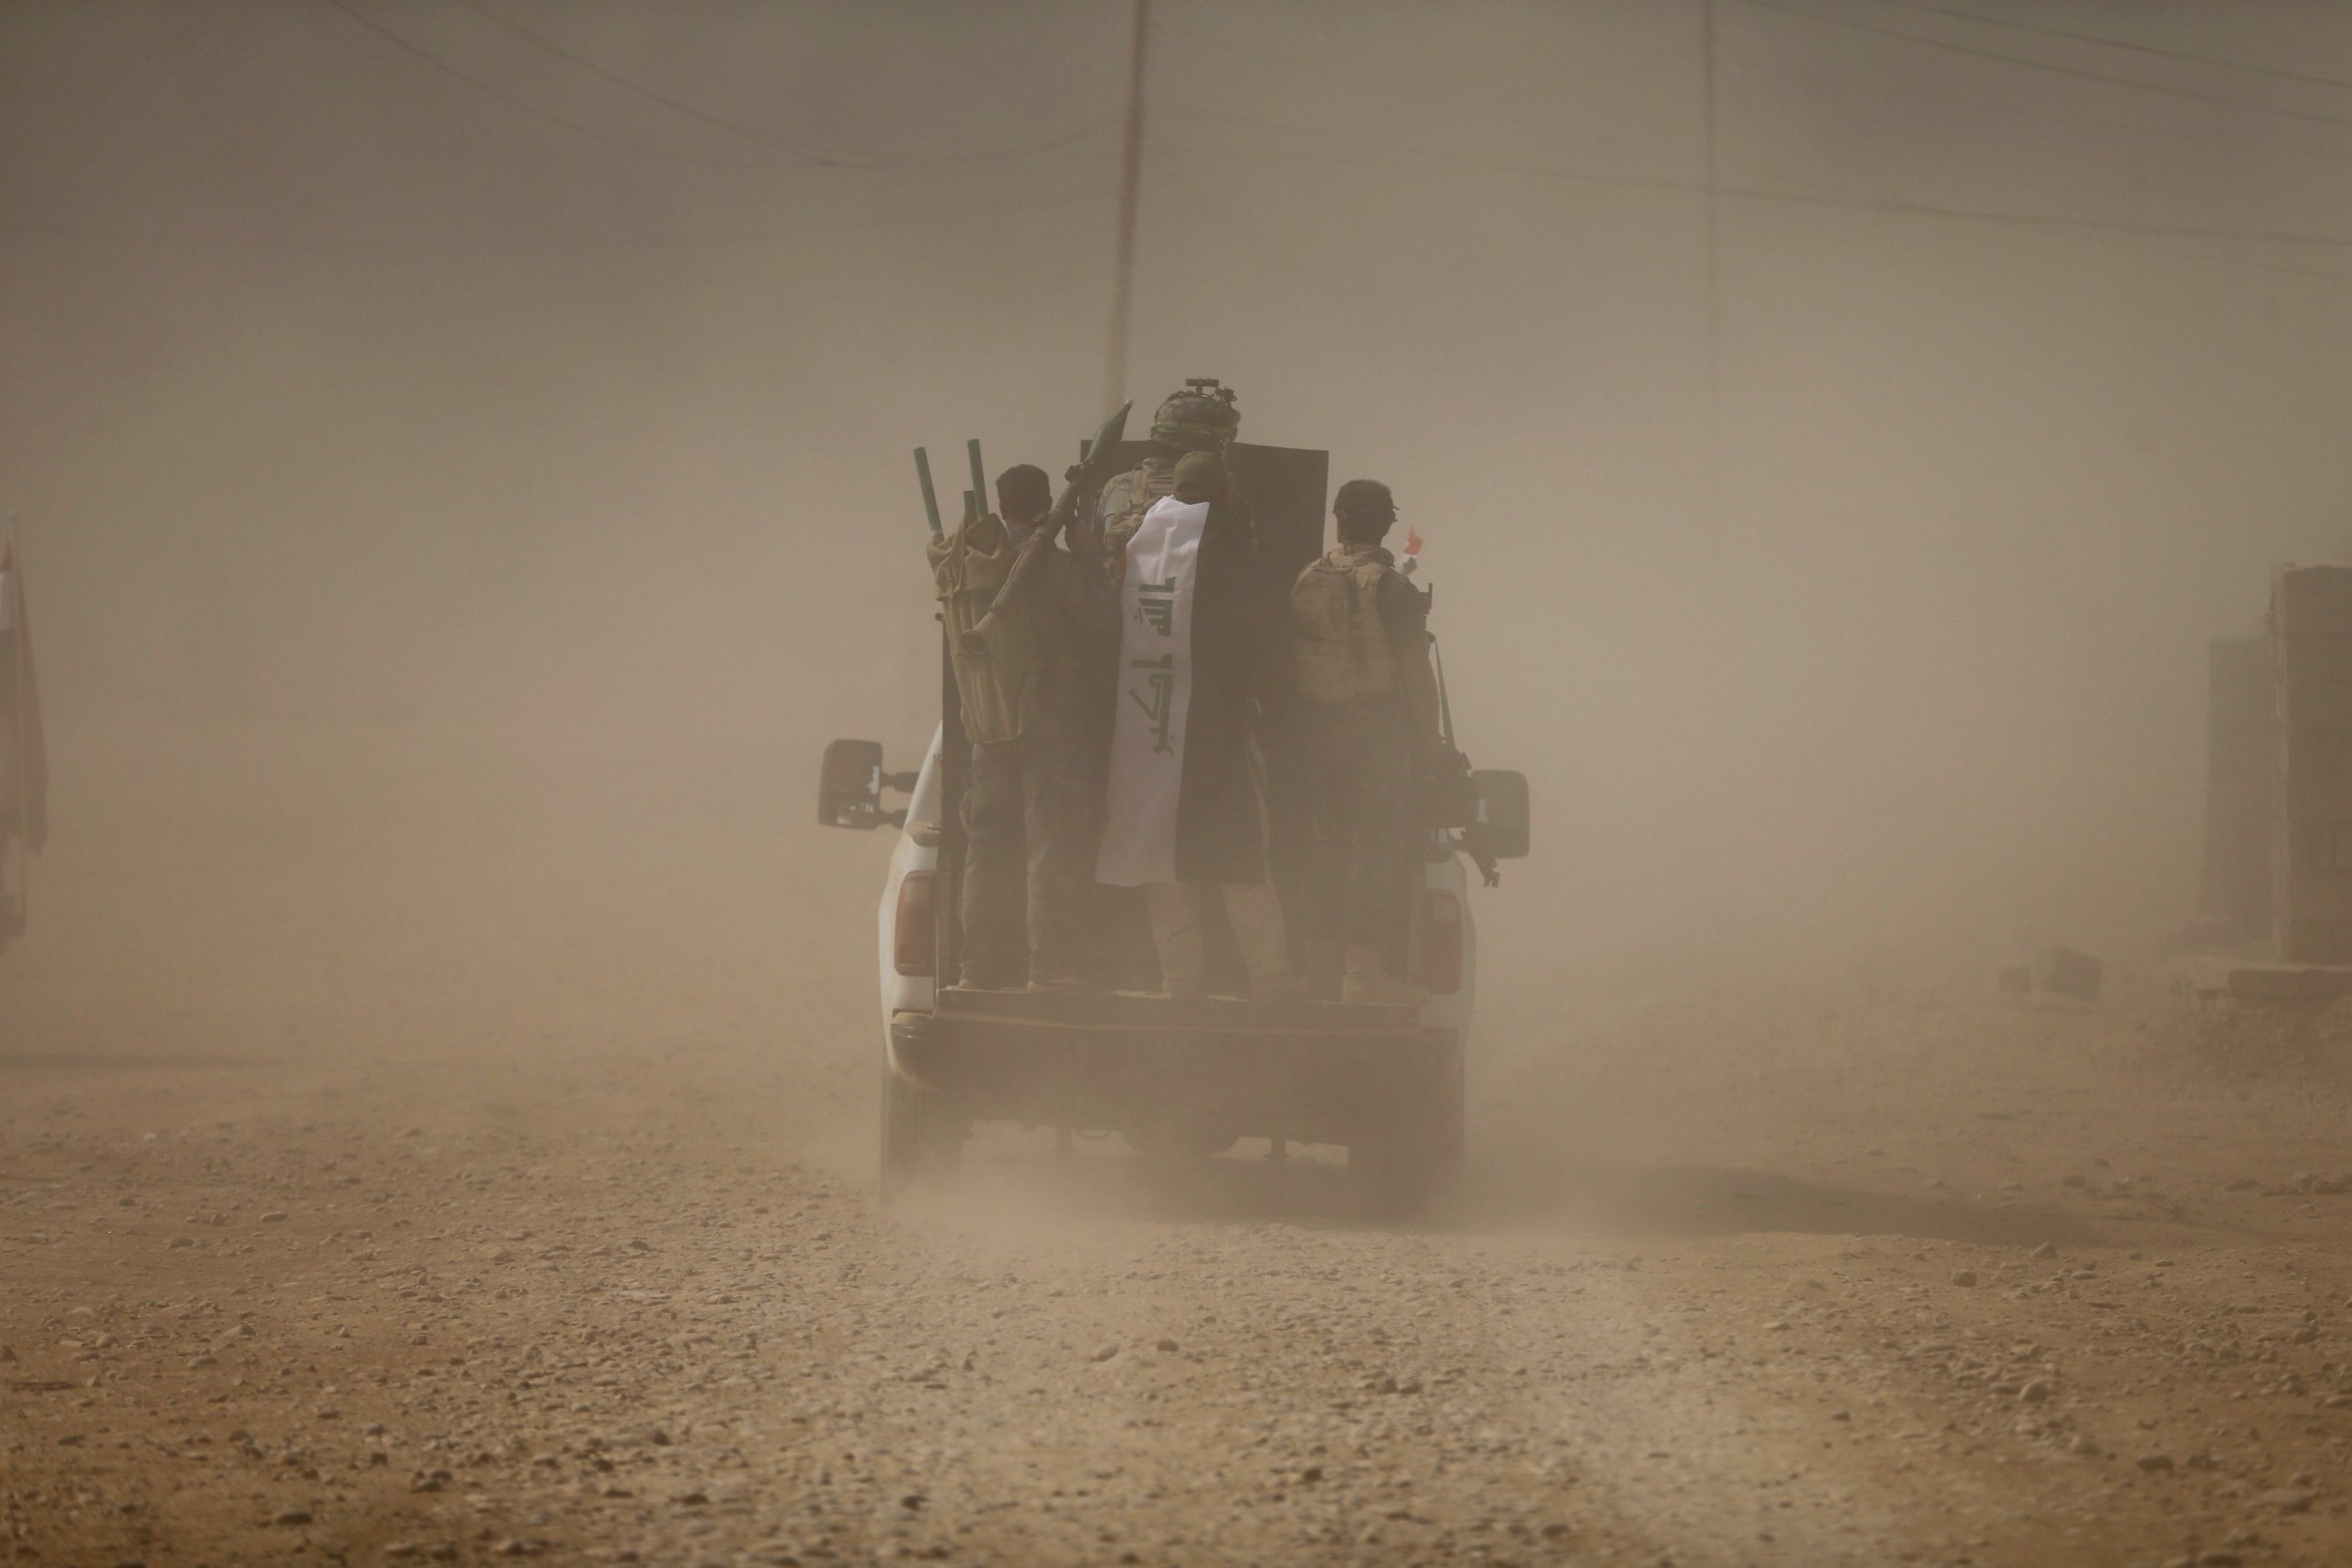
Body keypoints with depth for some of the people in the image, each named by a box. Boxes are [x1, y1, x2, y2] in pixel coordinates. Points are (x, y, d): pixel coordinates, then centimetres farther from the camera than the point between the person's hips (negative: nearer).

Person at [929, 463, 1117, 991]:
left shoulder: (959, 567, 4)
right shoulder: (1056, 567, -13)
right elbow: (1105, 630, -8)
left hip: (988, 726, 6)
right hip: (1056, 724, -6)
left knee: (990, 848, 11)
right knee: (1054, 847, -4)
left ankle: (985, 963, 11)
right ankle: (1050, 964, -9)